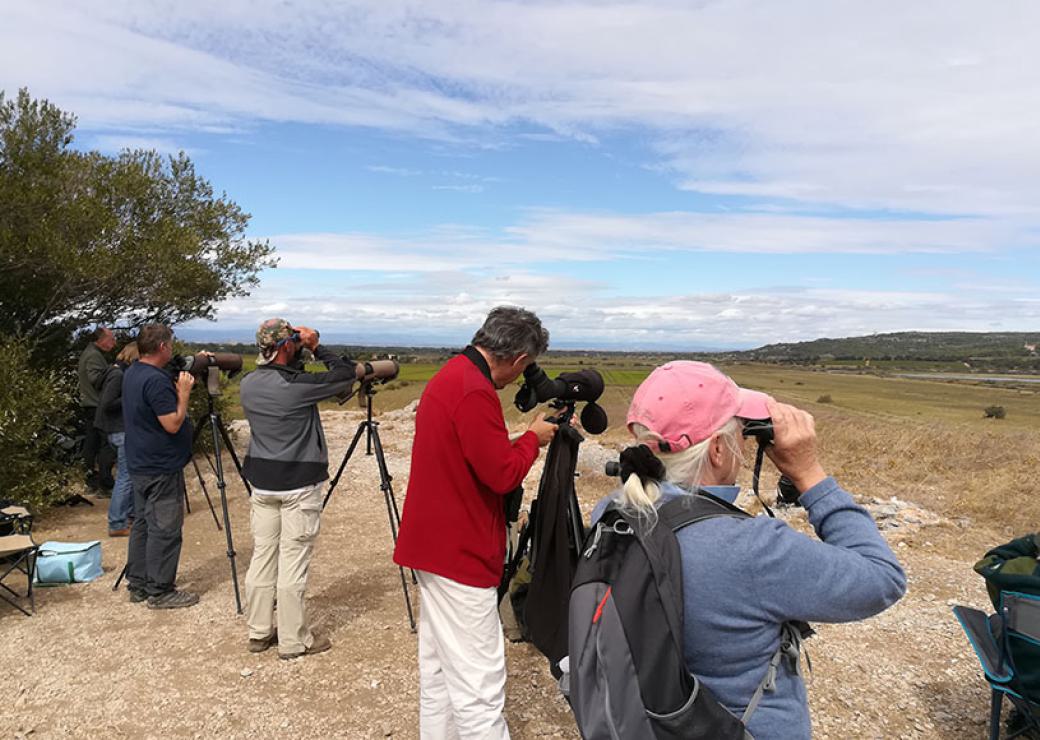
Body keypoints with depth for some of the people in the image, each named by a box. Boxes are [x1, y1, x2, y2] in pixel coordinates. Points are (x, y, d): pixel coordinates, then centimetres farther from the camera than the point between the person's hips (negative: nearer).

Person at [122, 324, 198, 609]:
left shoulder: (132, 373, 9)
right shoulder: (156, 380, -22)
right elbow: (173, 424, -23)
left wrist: (178, 388, 6)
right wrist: (184, 392, -14)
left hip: (140, 464, 10)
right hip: (161, 468, -10)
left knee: (143, 522, 16)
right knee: (165, 529, -2)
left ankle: (138, 584, 24)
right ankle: (159, 591, 5)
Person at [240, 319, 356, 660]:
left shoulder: (248, 384, 1)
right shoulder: (296, 386, -19)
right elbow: (346, 374, -11)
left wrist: (300, 352, 8)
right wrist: (317, 347, -3)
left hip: (262, 482, 7)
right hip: (298, 485, -7)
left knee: (262, 556, 14)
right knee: (293, 563, 2)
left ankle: (258, 632, 26)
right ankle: (293, 641, 12)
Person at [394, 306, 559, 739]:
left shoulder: (448, 376, 10)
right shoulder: (475, 392, -22)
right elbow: (503, 474, -20)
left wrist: (521, 438, 8)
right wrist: (534, 437, -4)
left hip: (435, 543, 10)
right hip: (460, 554, -10)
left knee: (439, 669, 17)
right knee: (479, 686, -3)